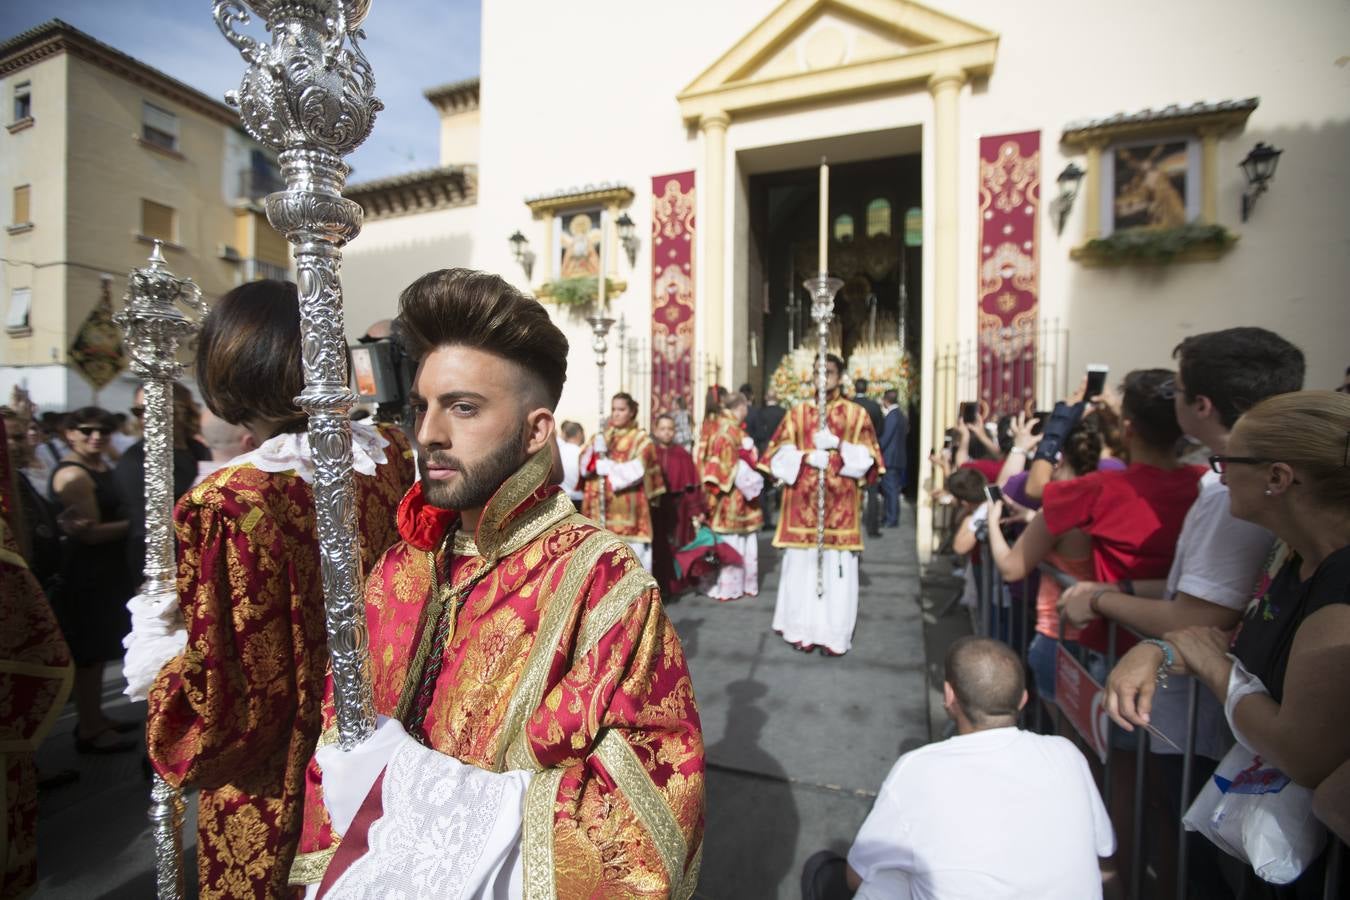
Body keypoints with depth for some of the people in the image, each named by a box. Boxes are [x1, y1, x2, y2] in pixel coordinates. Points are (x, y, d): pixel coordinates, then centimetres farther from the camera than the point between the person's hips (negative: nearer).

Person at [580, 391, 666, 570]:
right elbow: (584, 466, 4)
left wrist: (603, 465, -6)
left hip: (628, 515, -4)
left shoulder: (641, 440, 3)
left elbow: (635, 471, -11)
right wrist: (596, 451, -14)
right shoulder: (600, 438, 16)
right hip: (601, 515, 4)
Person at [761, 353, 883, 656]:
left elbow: (866, 457, 0)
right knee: (801, 565, 4)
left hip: (839, 504, 0)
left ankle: (834, 634, 15)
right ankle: (803, 629, 19)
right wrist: (808, 457, -14)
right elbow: (780, 453, 2)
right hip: (802, 502, 1)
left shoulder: (857, 413, 7)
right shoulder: (798, 412, 8)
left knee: (838, 568, 1)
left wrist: (837, 445, -14)